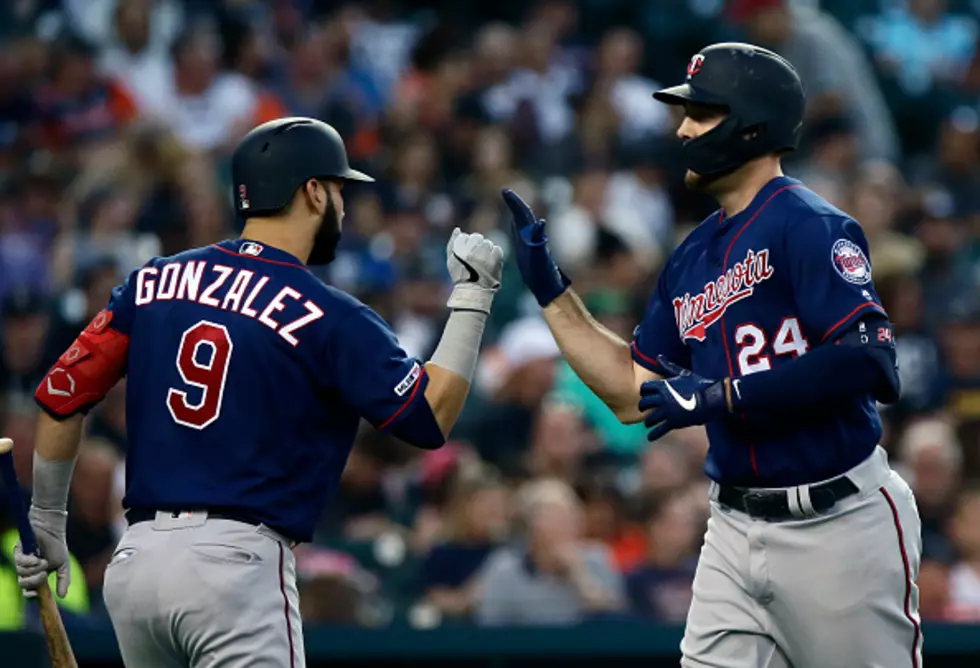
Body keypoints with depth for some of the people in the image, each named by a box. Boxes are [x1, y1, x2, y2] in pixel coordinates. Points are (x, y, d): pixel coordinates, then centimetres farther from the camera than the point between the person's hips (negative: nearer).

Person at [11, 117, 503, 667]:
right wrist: (472, 295, 3)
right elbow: (431, 416, -5)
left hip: (134, 560, 6)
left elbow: (62, 395, 11)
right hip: (238, 563, -6)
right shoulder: (327, 316, -5)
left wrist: (47, 521, 22)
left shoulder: (155, 282, 10)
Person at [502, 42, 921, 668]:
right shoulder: (692, 258, 13)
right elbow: (631, 395, 17)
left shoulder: (809, 227, -12)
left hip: (836, 525, -7)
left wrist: (722, 396, -21)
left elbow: (872, 362, -23)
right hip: (737, 529, 7)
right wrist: (550, 288, 13)